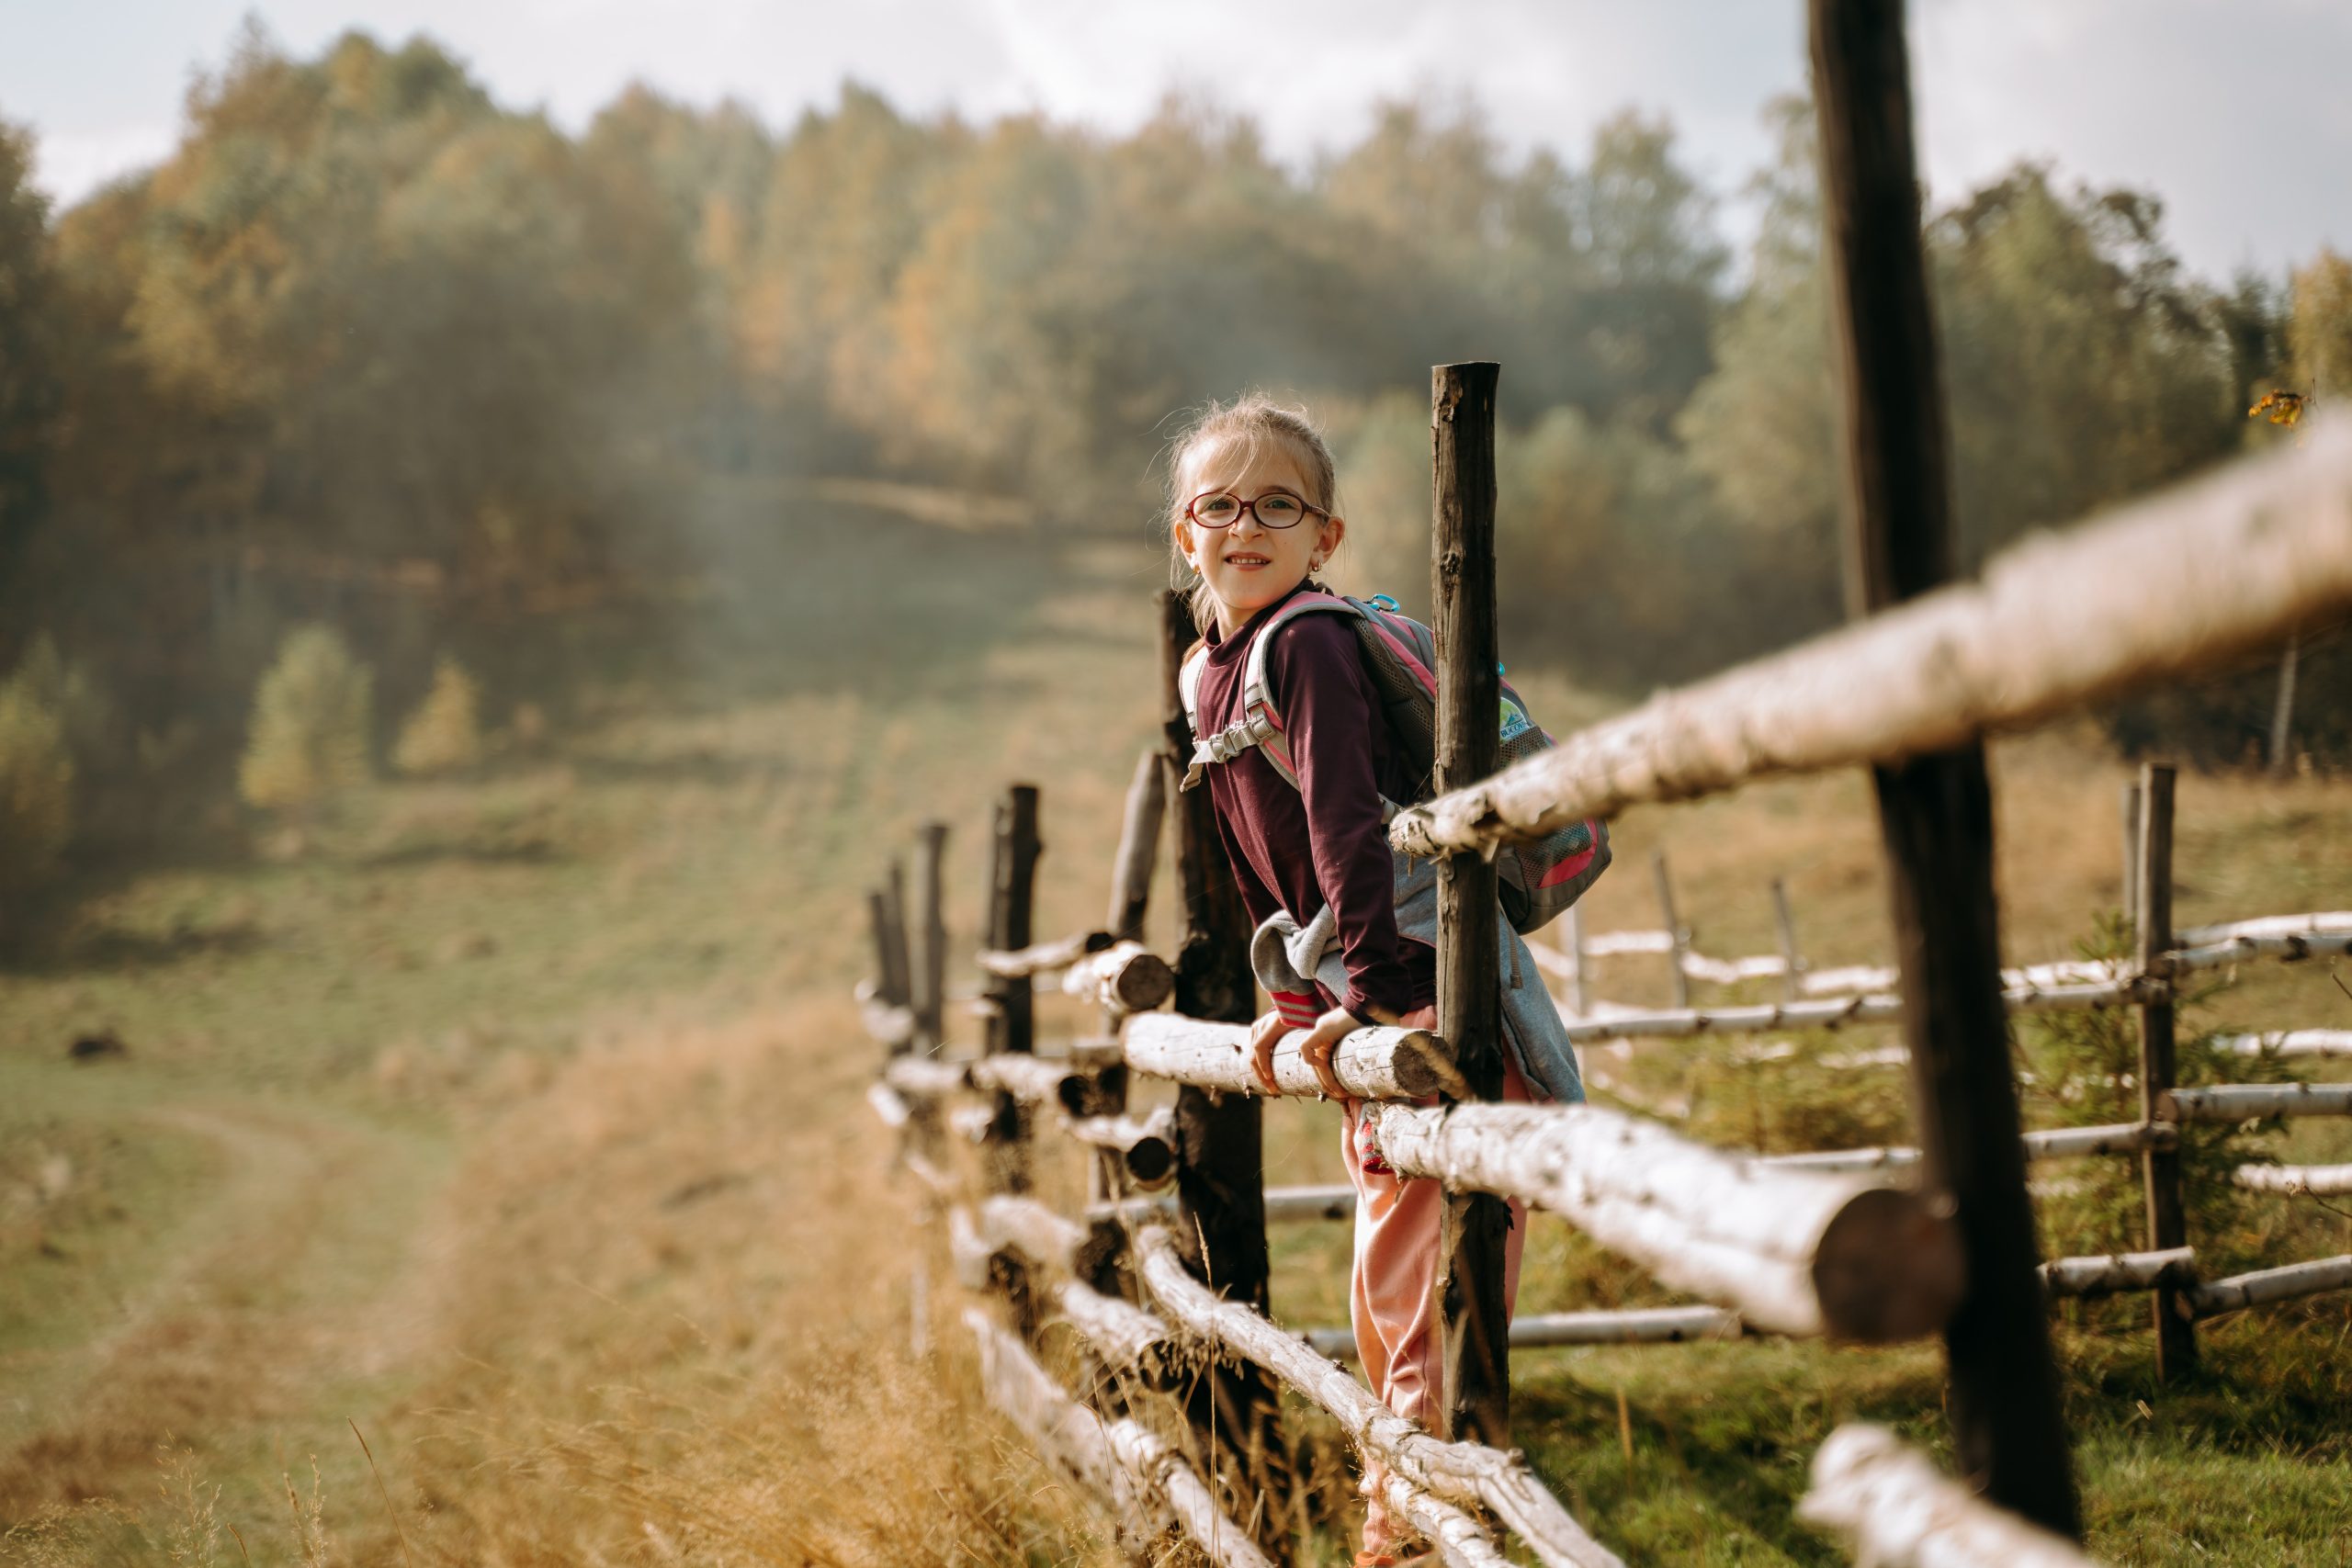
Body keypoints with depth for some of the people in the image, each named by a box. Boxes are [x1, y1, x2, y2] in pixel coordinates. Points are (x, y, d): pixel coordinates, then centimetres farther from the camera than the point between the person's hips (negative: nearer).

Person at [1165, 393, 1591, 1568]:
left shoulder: (1309, 644, -14)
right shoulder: (1206, 676, 12)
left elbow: (1344, 819, -21)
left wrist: (1368, 986, -24)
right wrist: (1299, 999, 17)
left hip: (1440, 987, -9)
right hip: (1364, 998, 9)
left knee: (1427, 1276, -8)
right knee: (1385, 1280, 17)